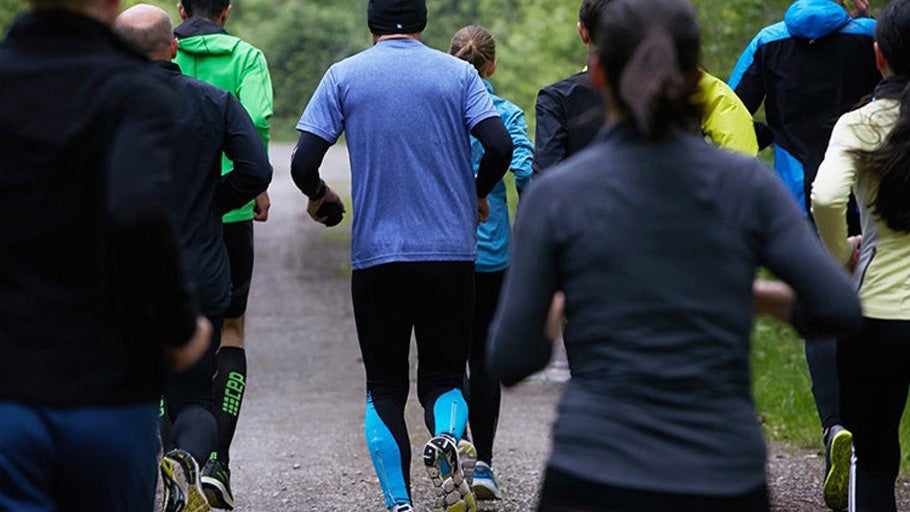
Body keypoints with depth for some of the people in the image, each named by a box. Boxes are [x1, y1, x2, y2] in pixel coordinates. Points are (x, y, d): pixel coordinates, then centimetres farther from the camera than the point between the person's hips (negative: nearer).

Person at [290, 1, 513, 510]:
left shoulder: (344, 76, 3)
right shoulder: (458, 73, 4)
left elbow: (303, 163, -4)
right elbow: (500, 146, -8)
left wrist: (319, 196, 18)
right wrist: (478, 194, 12)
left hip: (376, 256, 0)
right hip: (451, 255, 0)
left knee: (385, 387, 10)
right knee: (445, 375, 11)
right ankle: (447, 439, -21)